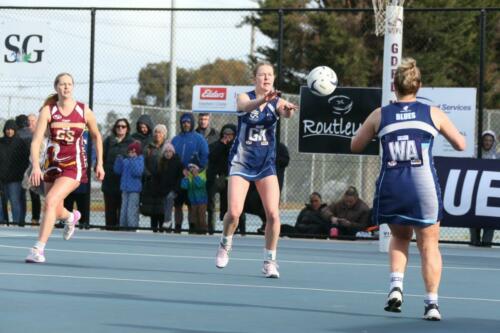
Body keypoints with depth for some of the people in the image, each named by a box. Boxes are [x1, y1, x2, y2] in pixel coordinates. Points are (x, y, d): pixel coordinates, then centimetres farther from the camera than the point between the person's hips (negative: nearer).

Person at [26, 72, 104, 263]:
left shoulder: (84, 111, -4)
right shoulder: (48, 110, -7)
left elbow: (96, 136, 13)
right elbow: (36, 140, -16)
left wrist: (99, 164, 11)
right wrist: (36, 166, -30)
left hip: (74, 166, -3)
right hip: (53, 164, 3)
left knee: (51, 201, -24)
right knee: (54, 211, 17)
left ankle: (39, 249, -23)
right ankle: (71, 217, 55)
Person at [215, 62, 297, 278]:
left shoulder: (276, 102, -1)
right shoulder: (245, 97, -4)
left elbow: (285, 113, -24)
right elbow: (247, 106, -29)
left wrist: (288, 109, -50)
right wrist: (263, 99, -51)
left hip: (266, 165, 2)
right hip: (241, 162, -2)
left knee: (273, 214, -10)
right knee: (234, 212, -12)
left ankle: (270, 261, 4)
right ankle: (225, 244, 19)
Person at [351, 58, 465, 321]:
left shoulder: (379, 115, 5)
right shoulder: (433, 113, 4)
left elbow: (355, 146, 16)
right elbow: (461, 145, 13)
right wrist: (447, 131, 32)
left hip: (390, 187, 2)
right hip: (424, 186, -2)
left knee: (399, 237, 23)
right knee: (429, 244, 8)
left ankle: (396, 285, 3)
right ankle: (431, 302, -2)